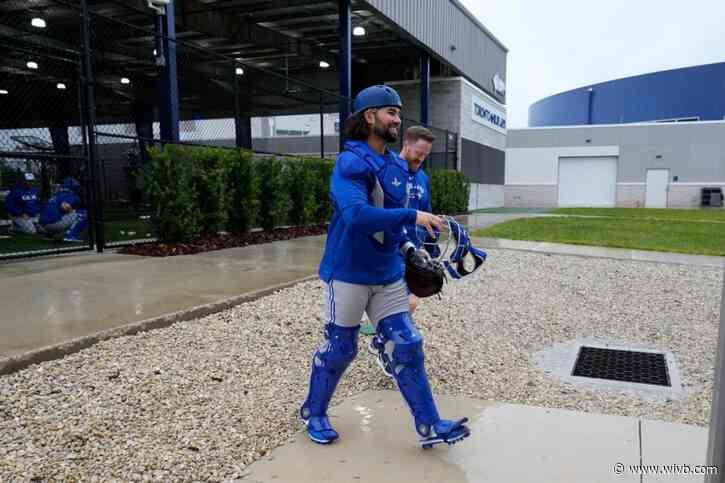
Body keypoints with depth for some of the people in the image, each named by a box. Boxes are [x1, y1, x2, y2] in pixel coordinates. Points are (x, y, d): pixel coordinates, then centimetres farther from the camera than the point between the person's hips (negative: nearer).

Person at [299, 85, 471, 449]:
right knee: (339, 349, 7)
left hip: (388, 274, 7)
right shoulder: (350, 163, -17)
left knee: (407, 348, 5)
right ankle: (313, 413, 31)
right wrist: (412, 216, -31)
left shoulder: (397, 166, 9)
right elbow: (357, 215, -32)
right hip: (347, 273, -7)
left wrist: (406, 246, 8)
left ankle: (429, 426, 14)